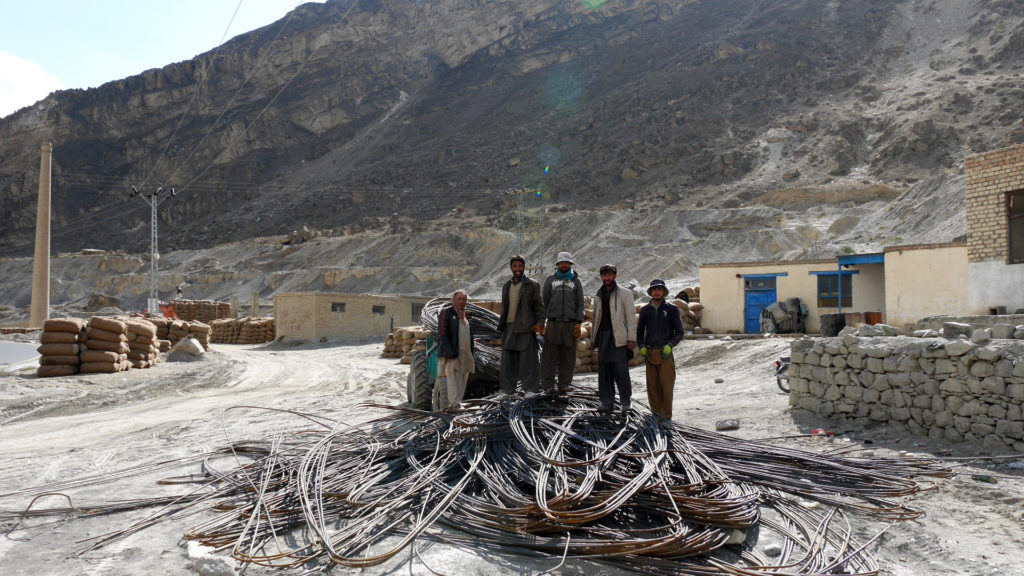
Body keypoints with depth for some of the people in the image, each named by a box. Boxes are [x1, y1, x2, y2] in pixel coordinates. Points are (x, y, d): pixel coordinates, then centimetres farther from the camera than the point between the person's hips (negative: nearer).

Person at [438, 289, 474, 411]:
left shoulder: (465, 315, 21)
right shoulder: (446, 312, -1)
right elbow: (442, 333, -10)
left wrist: (471, 354, 15)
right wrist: (449, 351, -19)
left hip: (465, 354, 7)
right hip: (452, 353, -7)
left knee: (463, 378, 7)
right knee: (453, 378, -7)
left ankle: (455, 403, 14)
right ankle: (455, 403, -7)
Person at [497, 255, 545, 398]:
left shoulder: (532, 285, 3)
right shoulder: (506, 286, 18)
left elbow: (539, 306, 0)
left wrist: (539, 323, -12)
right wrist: (501, 326, 15)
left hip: (526, 327, -5)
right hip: (509, 327, 5)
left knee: (528, 358, -4)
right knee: (508, 359, 7)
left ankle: (531, 389, 2)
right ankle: (507, 389, 15)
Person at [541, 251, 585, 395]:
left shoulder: (576, 281, 14)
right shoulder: (550, 280, 13)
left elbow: (580, 304, 10)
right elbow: (544, 301, 11)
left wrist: (578, 323, -2)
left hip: (570, 324, 1)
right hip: (553, 323, 0)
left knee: (568, 358, 0)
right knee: (550, 356, -3)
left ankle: (564, 385, 8)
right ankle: (548, 385, 2)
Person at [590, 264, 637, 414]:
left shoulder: (624, 294, 2)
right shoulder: (598, 295, 18)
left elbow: (631, 317, -2)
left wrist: (631, 338, -9)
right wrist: (593, 339, 17)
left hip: (619, 337, -5)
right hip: (603, 336, 5)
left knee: (621, 371, -8)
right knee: (604, 370, 5)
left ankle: (625, 402, 2)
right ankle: (606, 402, 12)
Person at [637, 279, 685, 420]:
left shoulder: (671, 309, 3)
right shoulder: (645, 310, 10)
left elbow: (679, 332, 4)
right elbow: (639, 331, 19)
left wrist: (669, 345, -11)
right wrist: (641, 346, 3)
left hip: (666, 353, -2)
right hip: (650, 353, 3)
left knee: (666, 385, -6)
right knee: (652, 385, 3)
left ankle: (666, 416, 1)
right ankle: (656, 413, 14)